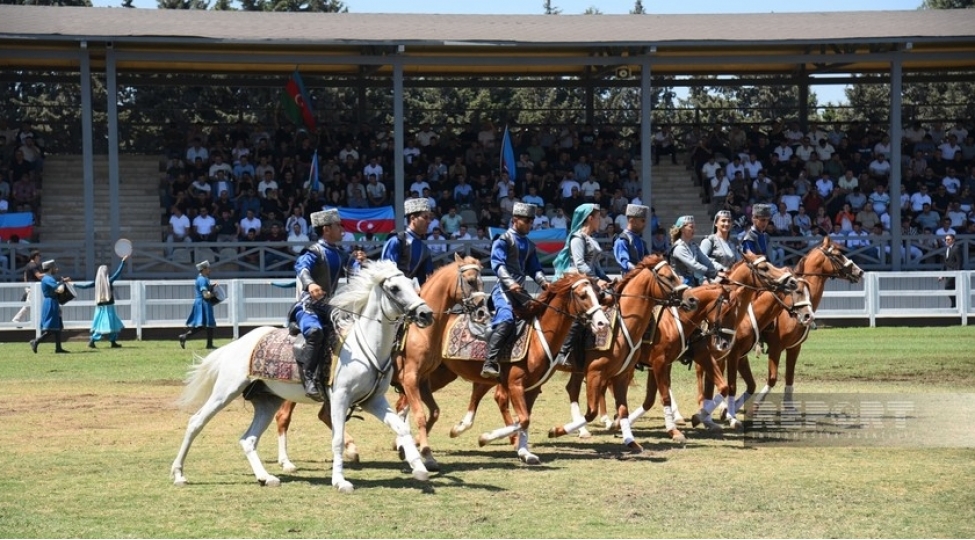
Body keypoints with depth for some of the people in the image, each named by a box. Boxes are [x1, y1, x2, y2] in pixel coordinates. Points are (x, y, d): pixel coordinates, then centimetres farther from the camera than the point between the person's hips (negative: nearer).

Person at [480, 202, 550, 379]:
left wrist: (543, 282, -3)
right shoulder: (504, 240, -3)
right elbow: (498, 264, -14)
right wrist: (509, 283, -29)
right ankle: (490, 362, -33)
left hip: (520, 290, 9)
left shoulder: (529, 245, 19)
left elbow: (534, 268, 18)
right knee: (506, 319, -28)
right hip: (504, 288, -9)